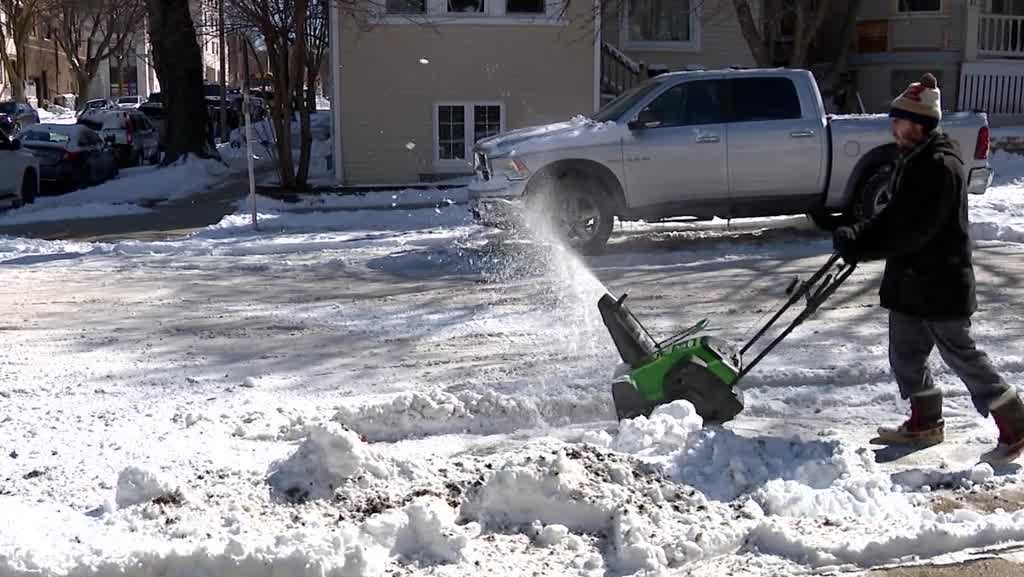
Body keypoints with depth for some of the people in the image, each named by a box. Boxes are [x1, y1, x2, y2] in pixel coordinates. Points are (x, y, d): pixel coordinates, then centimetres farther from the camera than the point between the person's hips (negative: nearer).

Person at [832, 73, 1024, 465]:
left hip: (941, 283, -10)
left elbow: (911, 230, -26)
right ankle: (924, 424, 32)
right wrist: (858, 236, -3)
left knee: (961, 354, -1)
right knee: (906, 355, 16)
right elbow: (895, 214, 13)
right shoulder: (912, 158, 10)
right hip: (909, 280, 10)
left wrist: (859, 245, -23)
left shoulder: (941, 166, -22)